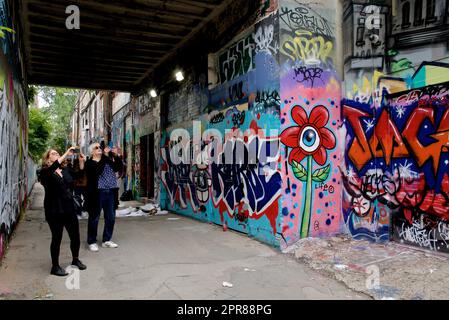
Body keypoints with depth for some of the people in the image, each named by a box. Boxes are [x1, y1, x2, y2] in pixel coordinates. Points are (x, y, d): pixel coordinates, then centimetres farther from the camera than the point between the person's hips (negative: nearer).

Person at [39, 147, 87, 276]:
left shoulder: (65, 170, 11)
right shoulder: (45, 172, -7)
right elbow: (53, 167, -29)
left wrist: (81, 161, -7)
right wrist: (66, 153, -30)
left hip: (69, 208, 6)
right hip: (54, 210, -5)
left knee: (75, 236, 12)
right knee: (57, 238, 4)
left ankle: (75, 259, 34)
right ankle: (55, 266, 21)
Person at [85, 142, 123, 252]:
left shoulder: (108, 160, 16)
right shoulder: (89, 163, -2)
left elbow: (119, 167, 6)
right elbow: (97, 170, -22)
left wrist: (116, 156, -7)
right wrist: (105, 156, -22)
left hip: (110, 193, 6)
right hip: (97, 193, -5)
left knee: (111, 218, 11)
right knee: (94, 218, 4)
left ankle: (107, 240, 24)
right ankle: (92, 242, 16)